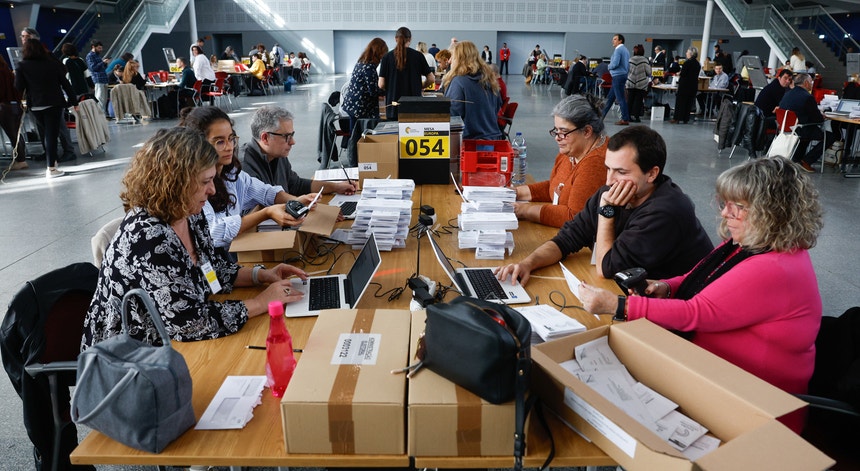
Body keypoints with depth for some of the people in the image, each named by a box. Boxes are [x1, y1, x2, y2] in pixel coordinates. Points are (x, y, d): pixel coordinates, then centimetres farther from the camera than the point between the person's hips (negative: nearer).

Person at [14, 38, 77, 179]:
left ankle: (52, 163, 24)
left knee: (45, 134, 17)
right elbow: (65, 83, 2)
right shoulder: (53, 63, 1)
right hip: (54, 104, -1)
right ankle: (51, 168, -3)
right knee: (52, 134, -1)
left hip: (36, 106, 1)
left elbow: (18, 87, -2)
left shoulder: (22, 66, -1)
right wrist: (73, 101, 9)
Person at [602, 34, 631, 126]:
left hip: (618, 76, -10)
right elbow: (628, 66, 20)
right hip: (623, 75, 10)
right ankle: (601, 115, 21)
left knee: (620, 98, -8)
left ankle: (625, 119, -7)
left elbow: (615, 64, -20)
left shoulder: (618, 50, -11)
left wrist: (609, 66, -1)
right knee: (610, 97, 14)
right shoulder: (626, 50, 18)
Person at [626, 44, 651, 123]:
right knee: (638, 100, 1)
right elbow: (649, 72, -6)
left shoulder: (630, 60, 0)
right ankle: (636, 116, -2)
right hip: (641, 84, -3)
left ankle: (629, 115, 10)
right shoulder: (644, 60, -8)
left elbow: (627, 71, 7)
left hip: (631, 83, 3)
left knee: (630, 100, 8)